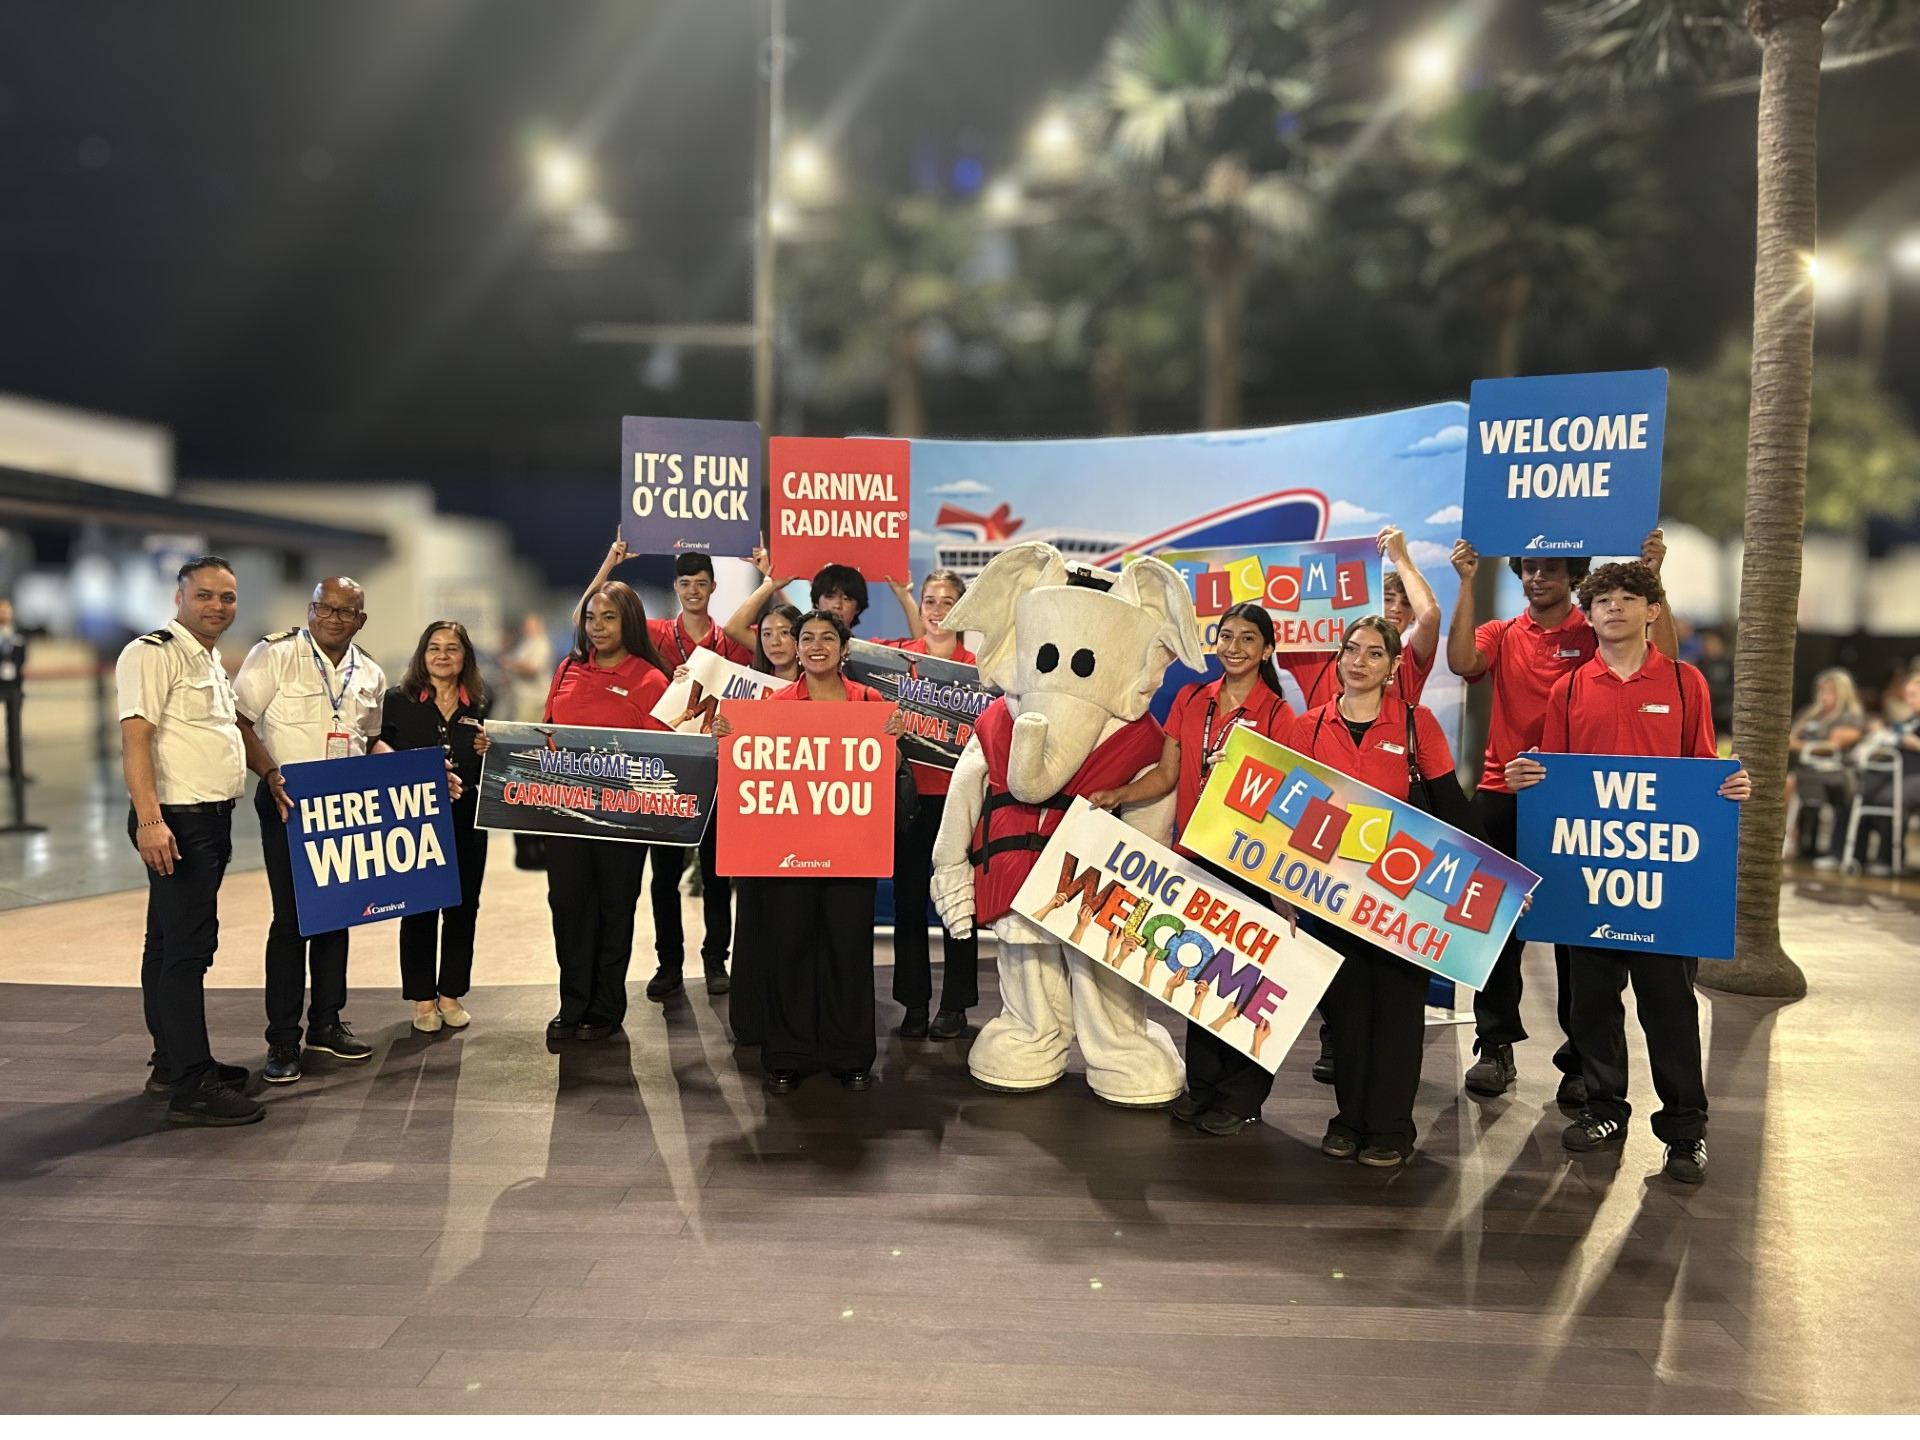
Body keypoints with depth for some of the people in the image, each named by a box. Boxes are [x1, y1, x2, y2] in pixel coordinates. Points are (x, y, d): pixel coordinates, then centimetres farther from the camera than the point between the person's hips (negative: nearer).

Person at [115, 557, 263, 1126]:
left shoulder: (212, 661, 17)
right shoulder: (154, 653, -11)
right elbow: (134, 737, -19)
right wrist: (149, 819, -28)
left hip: (212, 818, 10)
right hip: (176, 819, -10)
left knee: (170, 943, 16)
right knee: (187, 945, -10)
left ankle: (171, 1062, 25)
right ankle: (191, 1086, -8)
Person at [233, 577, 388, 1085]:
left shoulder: (370, 675, 11)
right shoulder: (274, 655, -6)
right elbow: (239, 721, -10)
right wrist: (270, 774, -23)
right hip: (288, 803, -5)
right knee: (291, 919, -4)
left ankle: (327, 1023, 26)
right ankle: (283, 1039, 7)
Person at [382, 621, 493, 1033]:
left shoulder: (480, 705, 8)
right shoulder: (399, 700, 0)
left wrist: (488, 751, -8)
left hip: (466, 819, 3)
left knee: (463, 907, 8)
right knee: (418, 909, 3)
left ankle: (451, 994, 21)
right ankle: (423, 998, 16)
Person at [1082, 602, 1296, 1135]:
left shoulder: (1277, 713, -3)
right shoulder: (1191, 700, 9)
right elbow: (1167, 773, 11)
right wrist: (1118, 795, -3)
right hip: (1194, 855, 4)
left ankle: (1239, 1097, 14)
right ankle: (1201, 1085, 23)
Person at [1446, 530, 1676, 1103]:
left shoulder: (1597, 636, 3)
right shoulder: (1500, 635, 9)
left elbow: (1659, 658, -14)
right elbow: (1461, 662, -13)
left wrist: (1651, 577, -19)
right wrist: (1467, 582, -14)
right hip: (1502, 797, 2)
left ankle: (1581, 1057, 13)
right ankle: (1496, 1046, 18)